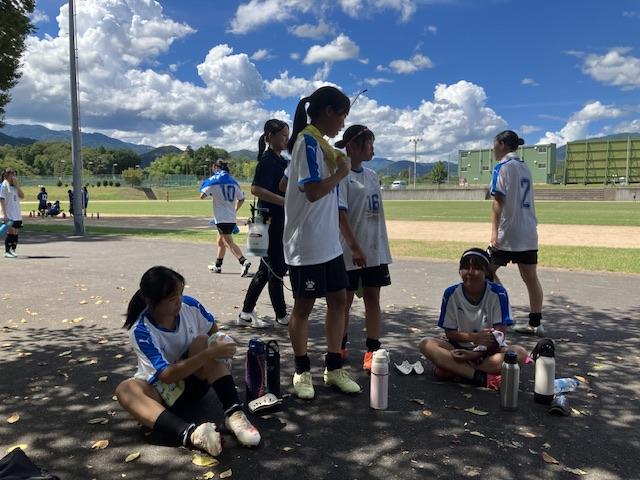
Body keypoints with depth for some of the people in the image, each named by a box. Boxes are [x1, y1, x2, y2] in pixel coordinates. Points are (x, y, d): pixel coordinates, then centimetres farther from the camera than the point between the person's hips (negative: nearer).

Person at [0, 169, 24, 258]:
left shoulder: (15, 186, 14)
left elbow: (22, 196, 4)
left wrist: (17, 185, -4)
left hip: (17, 214, 7)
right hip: (9, 215, -7)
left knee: (15, 233, 8)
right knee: (11, 232, -7)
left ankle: (13, 250, 16)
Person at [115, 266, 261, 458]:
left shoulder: (190, 305, -13)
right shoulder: (141, 331, -24)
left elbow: (213, 330, 5)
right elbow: (167, 376, -29)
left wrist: (220, 344, -17)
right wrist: (209, 354, -37)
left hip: (194, 381, 3)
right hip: (161, 391, -2)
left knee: (202, 341, -25)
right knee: (125, 389, -34)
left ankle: (233, 413, -36)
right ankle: (189, 434, -57)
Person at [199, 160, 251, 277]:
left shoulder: (214, 180, -5)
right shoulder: (233, 181, 10)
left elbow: (202, 195, -8)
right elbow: (241, 199, 13)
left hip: (221, 218, -7)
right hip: (232, 218, 7)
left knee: (229, 243, -9)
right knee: (221, 241, 20)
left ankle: (244, 262, -26)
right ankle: (217, 266, 31)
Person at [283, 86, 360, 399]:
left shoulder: (317, 142, 15)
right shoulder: (309, 141, -14)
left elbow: (286, 182, 21)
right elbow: (313, 191, -23)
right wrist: (341, 172, -10)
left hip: (328, 243, 9)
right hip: (307, 244, -9)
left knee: (338, 299, 12)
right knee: (304, 306, 4)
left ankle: (334, 367, 24)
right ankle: (302, 372, 21)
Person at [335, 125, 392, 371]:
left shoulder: (372, 175, 13)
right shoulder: (342, 175, -9)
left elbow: (377, 213, 14)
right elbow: (340, 213, -16)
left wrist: (383, 249, 13)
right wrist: (354, 247, -22)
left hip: (375, 250, 6)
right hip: (351, 251, -6)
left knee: (373, 299, 7)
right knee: (345, 300, 7)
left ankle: (372, 351, 14)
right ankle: (340, 348, 23)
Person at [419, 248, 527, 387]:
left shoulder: (498, 293, -12)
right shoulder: (452, 294, -8)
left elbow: (499, 334, -13)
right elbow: (449, 333, -5)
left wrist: (476, 354, -23)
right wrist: (473, 337, -23)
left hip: (489, 350, -1)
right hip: (460, 347, 1)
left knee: (520, 353, -30)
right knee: (426, 344, -25)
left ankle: (457, 370, -28)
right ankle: (482, 377, -34)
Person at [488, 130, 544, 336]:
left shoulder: (503, 166, -7)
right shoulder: (524, 167, 17)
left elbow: (499, 201, -17)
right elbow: (524, 199, 19)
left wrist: (494, 231, -21)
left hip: (508, 233, -8)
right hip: (529, 232, 8)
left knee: (488, 270, 3)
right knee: (530, 277, 7)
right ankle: (535, 323, 11)